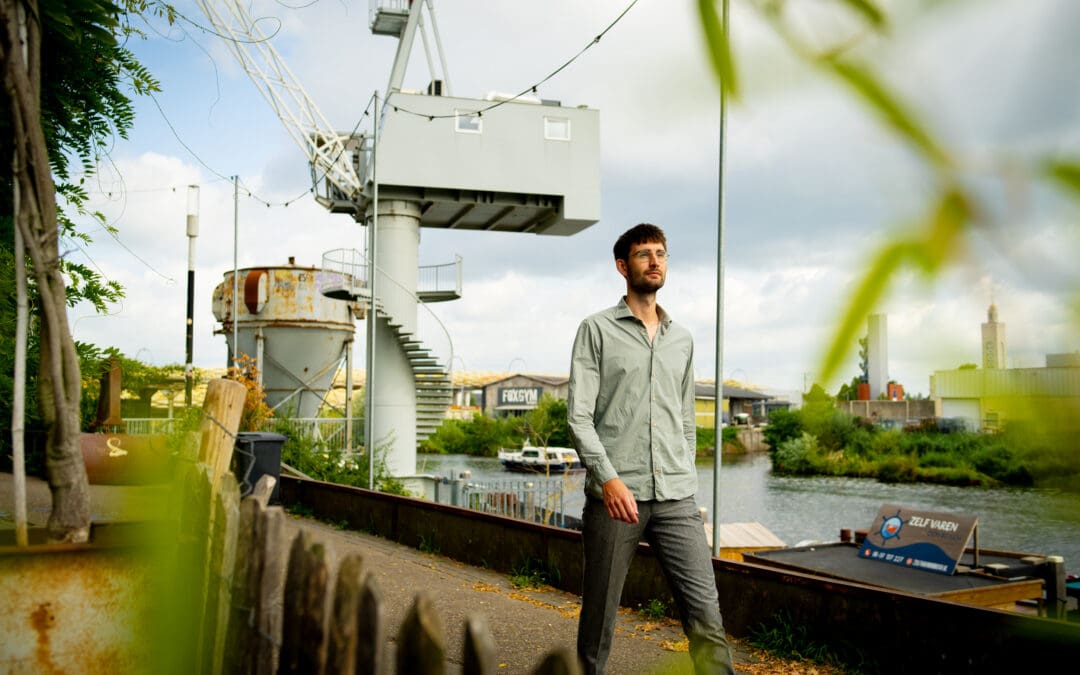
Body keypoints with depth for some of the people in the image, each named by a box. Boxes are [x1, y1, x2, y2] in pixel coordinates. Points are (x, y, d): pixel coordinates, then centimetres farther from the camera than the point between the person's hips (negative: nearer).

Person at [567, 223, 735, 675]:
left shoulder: (682, 340, 17)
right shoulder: (597, 330, 2)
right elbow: (578, 416, -6)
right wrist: (608, 477, -18)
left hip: (677, 500, 4)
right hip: (614, 496, -3)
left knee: (705, 613, -4)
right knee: (599, 616, 6)